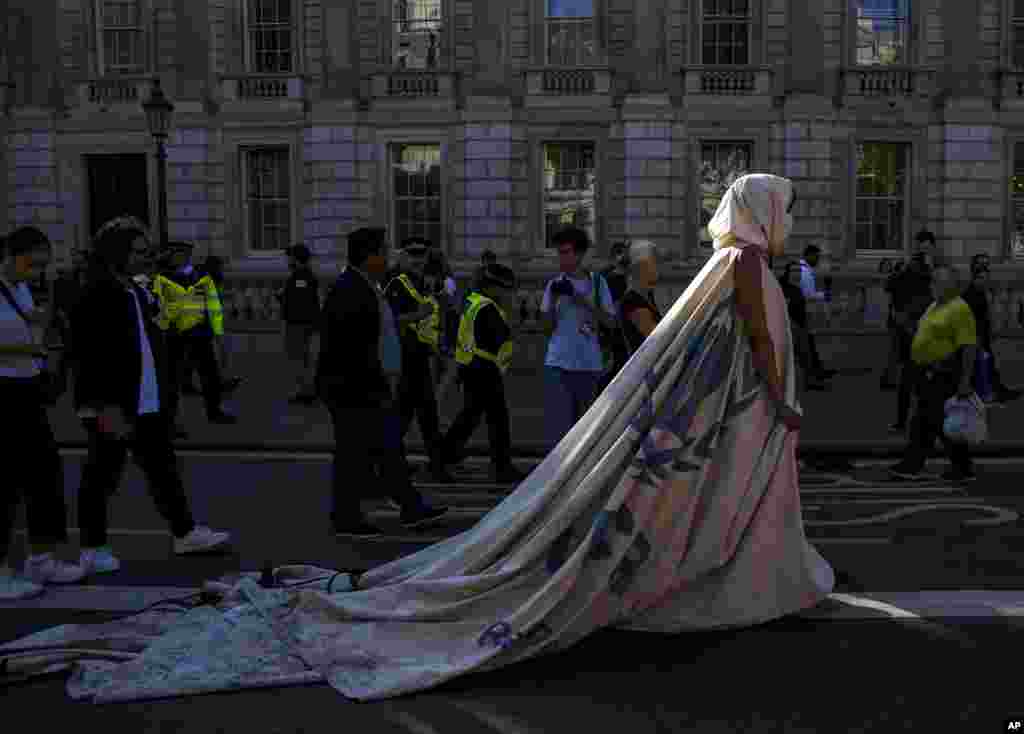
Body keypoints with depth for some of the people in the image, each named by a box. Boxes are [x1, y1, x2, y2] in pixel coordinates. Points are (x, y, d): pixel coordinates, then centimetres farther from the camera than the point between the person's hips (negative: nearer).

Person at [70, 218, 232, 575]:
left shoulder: (138, 293, 11)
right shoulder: (95, 297, -15)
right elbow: (90, 359, -20)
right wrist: (108, 409, -23)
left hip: (148, 405, 9)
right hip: (111, 408, -8)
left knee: (163, 469, 15)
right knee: (102, 476, 5)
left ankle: (185, 533, 25)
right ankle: (94, 549, 19)